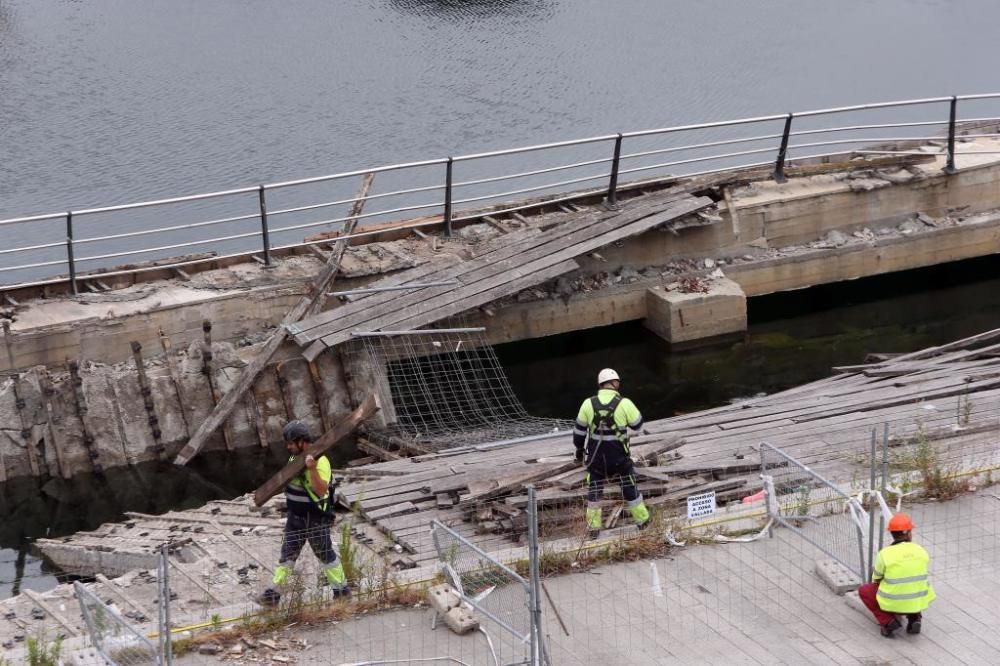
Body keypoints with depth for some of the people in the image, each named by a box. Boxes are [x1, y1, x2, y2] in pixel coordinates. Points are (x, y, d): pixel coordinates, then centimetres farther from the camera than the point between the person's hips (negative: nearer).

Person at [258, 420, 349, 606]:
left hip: (316, 519, -7)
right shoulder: (294, 458, 5)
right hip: (295, 517, 7)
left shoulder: (320, 461, -22)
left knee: (326, 554, 7)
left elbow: (321, 490, -34)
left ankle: (341, 589, 22)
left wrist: (312, 469, -45)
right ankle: (274, 593, 16)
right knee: (287, 554, 11)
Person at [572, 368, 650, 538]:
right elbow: (638, 424, -1)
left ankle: (593, 527, 17)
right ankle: (642, 520, 28)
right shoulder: (624, 404, -13)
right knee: (629, 487, 15)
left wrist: (579, 449, 16)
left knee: (594, 490, 15)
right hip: (619, 456, -1)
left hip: (595, 456, 1)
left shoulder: (588, 404, -6)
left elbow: (579, 430, 3)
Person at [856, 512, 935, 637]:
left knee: (863, 590, 20)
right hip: (918, 602, 4)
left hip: (893, 603, -4)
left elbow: (876, 579, 3)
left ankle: (888, 621, 2)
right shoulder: (922, 552, -3)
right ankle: (915, 617, 12)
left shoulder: (885, 554, -13)